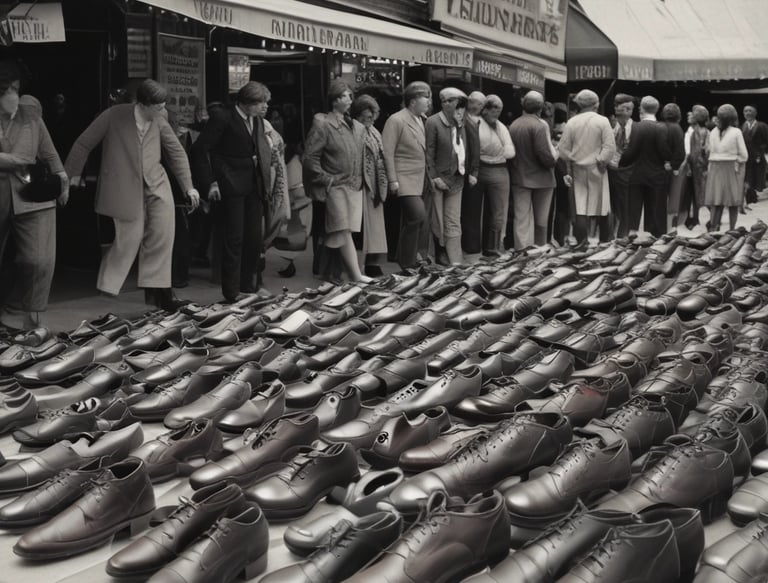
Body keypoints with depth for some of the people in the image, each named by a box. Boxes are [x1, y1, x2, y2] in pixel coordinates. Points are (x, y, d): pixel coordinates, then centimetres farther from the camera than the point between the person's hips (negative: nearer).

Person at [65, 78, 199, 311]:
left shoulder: (159, 121, 5)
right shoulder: (114, 115, -7)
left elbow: (177, 153, 15)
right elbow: (83, 144, 1)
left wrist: (189, 187, 12)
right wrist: (73, 175, 5)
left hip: (156, 185, 4)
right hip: (125, 188, -4)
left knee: (162, 233, -5)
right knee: (130, 237, -7)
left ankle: (156, 290, 7)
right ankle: (107, 285, 14)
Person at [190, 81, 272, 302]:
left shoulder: (257, 120, 11)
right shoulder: (222, 117, -11)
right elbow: (200, 150, -12)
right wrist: (210, 183, -14)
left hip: (254, 185, 7)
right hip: (230, 185, -7)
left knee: (255, 238, 9)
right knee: (234, 240, -5)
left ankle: (248, 286, 22)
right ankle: (231, 292, 2)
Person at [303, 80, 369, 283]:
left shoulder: (357, 127, 13)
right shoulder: (322, 125, -6)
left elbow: (361, 157, 23)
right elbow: (309, 158, -9)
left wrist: (360, 179, 12)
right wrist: (326, 180, -10)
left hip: (355, 187, 6)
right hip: (336, 187, -6)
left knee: (340, 233, 7)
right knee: (344, 232, -10)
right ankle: (356, 275, -13)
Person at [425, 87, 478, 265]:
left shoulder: (461, 123, 11)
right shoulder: (433, 122, -9)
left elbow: (465, 150, 15)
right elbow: (429, 153, -11)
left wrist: (472, 173, 7)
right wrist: (434, 177, -16)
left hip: (456, 179, 6)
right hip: (439, 180, -6)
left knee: (454, 222, 4)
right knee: (437, 222, 1)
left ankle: (455, 260, 5)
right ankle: (441, 255, 12)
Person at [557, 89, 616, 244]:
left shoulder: (571, 122, 0)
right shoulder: (602, 121, -7)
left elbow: (563, 148, 0)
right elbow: (610, 147, -13)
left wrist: (571, 162, 9)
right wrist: (601, 161, -1)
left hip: (578, 169, 2)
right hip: (597, 169, -1)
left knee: (580, 208, 0)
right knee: (600, 207, 10)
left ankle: (581, 242, -7)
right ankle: (605, 240, 18)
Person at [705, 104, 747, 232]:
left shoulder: (713, 132, 1)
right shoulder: (736, 132, -8)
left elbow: (711, 152, 0)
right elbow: (744, 155, -6)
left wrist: (710, 169, 7)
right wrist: (739, 165, 10)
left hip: (715, 169, 3)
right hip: (732, 168, -3)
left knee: (716, 201, 4)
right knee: (733, 202, 6)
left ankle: (713, 227, -6)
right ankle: (732, 229, 9)